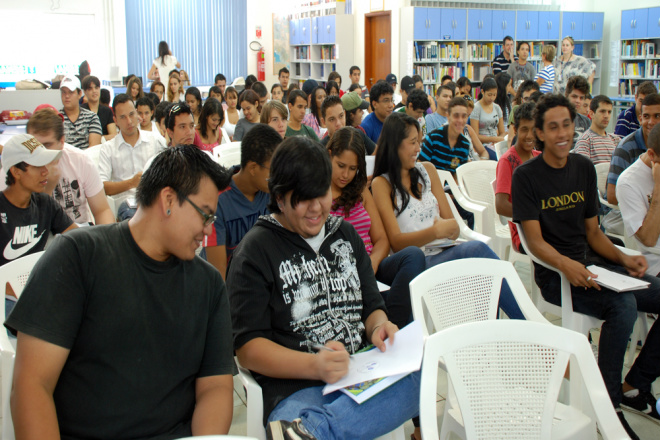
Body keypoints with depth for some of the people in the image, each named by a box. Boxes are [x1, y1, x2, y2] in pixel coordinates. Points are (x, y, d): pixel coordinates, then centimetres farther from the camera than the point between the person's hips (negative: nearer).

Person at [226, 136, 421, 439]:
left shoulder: (345, 234, 21)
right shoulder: (255, 251, 2)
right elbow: (247, 346, -4)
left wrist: (379, 326, -1)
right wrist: (313, 366, -20)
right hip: (297, 385, -8)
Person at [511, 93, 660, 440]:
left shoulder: (584, 168, 11)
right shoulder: (526, 176, -7)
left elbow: (593, 231, 14)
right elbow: (535, 241, -12)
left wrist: (623, 259, -3)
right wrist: (566, 265, -31)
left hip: (590, 264, 7)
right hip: (553, 272, -6)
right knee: (623, 304, -30)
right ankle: (609, 402, -14)